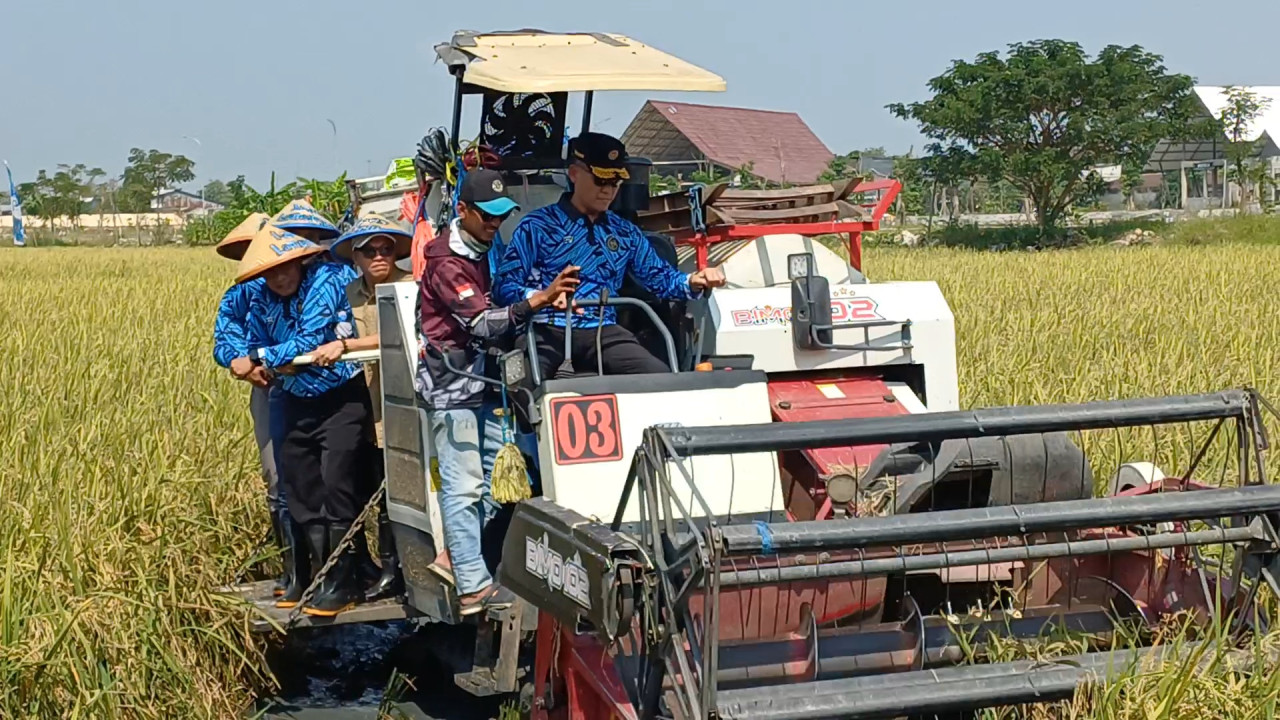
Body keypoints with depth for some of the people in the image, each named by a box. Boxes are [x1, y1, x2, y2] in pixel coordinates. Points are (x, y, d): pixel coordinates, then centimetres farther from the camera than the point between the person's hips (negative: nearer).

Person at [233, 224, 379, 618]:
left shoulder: (323, 281, -17)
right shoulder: (262, 299, 2)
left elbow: (309, 342, -22)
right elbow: (255, 346, 8)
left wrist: (257, 360, -17)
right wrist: (278, 364, -12)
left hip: (341, 397, -7)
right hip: (297, 403, 7)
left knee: (338, 489, -10)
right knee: (300, 492, 10)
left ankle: (341, 583, -3)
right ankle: (307, 577, 21)